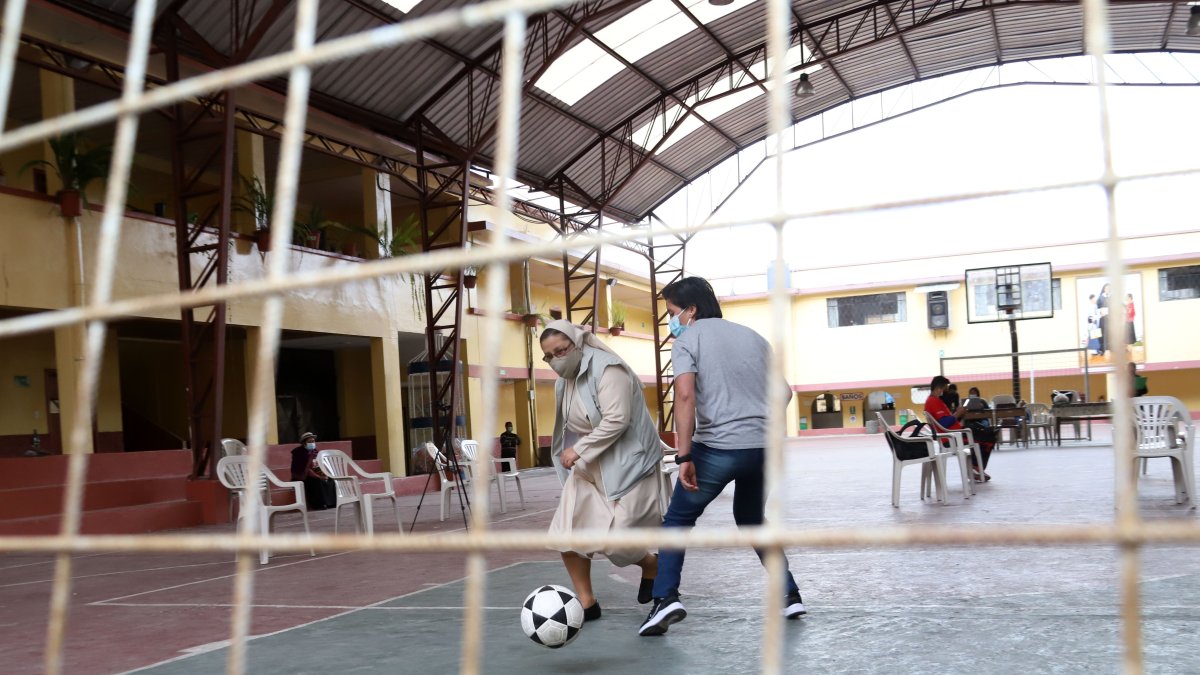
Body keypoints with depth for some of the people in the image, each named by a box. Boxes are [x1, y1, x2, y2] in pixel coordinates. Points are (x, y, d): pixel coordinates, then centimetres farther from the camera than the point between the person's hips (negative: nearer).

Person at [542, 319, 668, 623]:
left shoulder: (607, 369, -17)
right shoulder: (563, 381, 10)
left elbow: (616, 420, -26)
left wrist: (578, 450, -24)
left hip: (628, 464, -8)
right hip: (590, 467, 8)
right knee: (567, 533, -3)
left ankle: (654, 567, 23)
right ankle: (587, 603, 10)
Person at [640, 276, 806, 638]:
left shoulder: (688, 338, 0)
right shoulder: (752, 335, 18)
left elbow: (685, 395, -15)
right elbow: (783, 393, 19)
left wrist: (684, 456, -17)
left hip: (718, 447, -6)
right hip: (766, 447, 6)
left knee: (678, 519, 10)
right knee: (752, 521, 27)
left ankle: (666, 598, -3)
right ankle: (790, 595, 22)